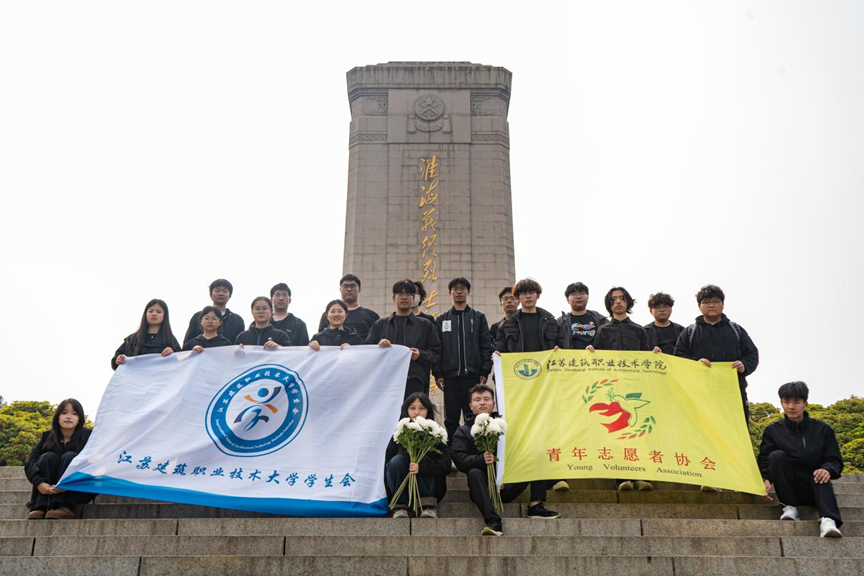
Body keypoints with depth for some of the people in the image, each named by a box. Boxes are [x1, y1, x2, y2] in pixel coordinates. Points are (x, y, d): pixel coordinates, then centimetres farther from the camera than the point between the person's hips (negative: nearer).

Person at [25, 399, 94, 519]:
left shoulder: (88, 436, -5)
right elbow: (30, 462, -9)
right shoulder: (47, 436, 3)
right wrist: (39, 483, -30)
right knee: (48, 457, -20)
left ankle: (64, 508, -39)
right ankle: (39, 508, -35)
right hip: (48, 489, 3)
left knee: (70, 457, -25)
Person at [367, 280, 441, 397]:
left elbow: (436, 353, 11)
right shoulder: (380, 324, 19)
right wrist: (378, 346, -5)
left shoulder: (425, 325, 16)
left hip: (415, 384, -1)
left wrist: (421, 355, -7)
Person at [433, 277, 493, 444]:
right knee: (451, 419, 4)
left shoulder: (479, 318, 9)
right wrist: (437, 374, -2)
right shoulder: (442, 320, 13)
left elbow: (486, 346, 3)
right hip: (450, 377, 1)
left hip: (473, 375, -1)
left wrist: (484, 372, -6)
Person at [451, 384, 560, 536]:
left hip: (508, 486, 2)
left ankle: (535, 506, -17)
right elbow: (459, 459, -10)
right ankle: (493, 521, -42)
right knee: (474, 473, -34)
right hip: (484, 488, -2)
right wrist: (481, 459, -30)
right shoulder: (463, 431, 7)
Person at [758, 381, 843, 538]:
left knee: (822, 477, -33)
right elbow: (764, 460, -2)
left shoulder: (822, 429, 5)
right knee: (777, 455, -25)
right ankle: (789, 506, -20)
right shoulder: (773, 431, 5)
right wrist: (766, 480, -24)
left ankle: (828, 521, -52)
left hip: (813, 488, 0)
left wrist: (828, 469, -24)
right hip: (787, 488, 1)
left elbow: (835, 460, 0)